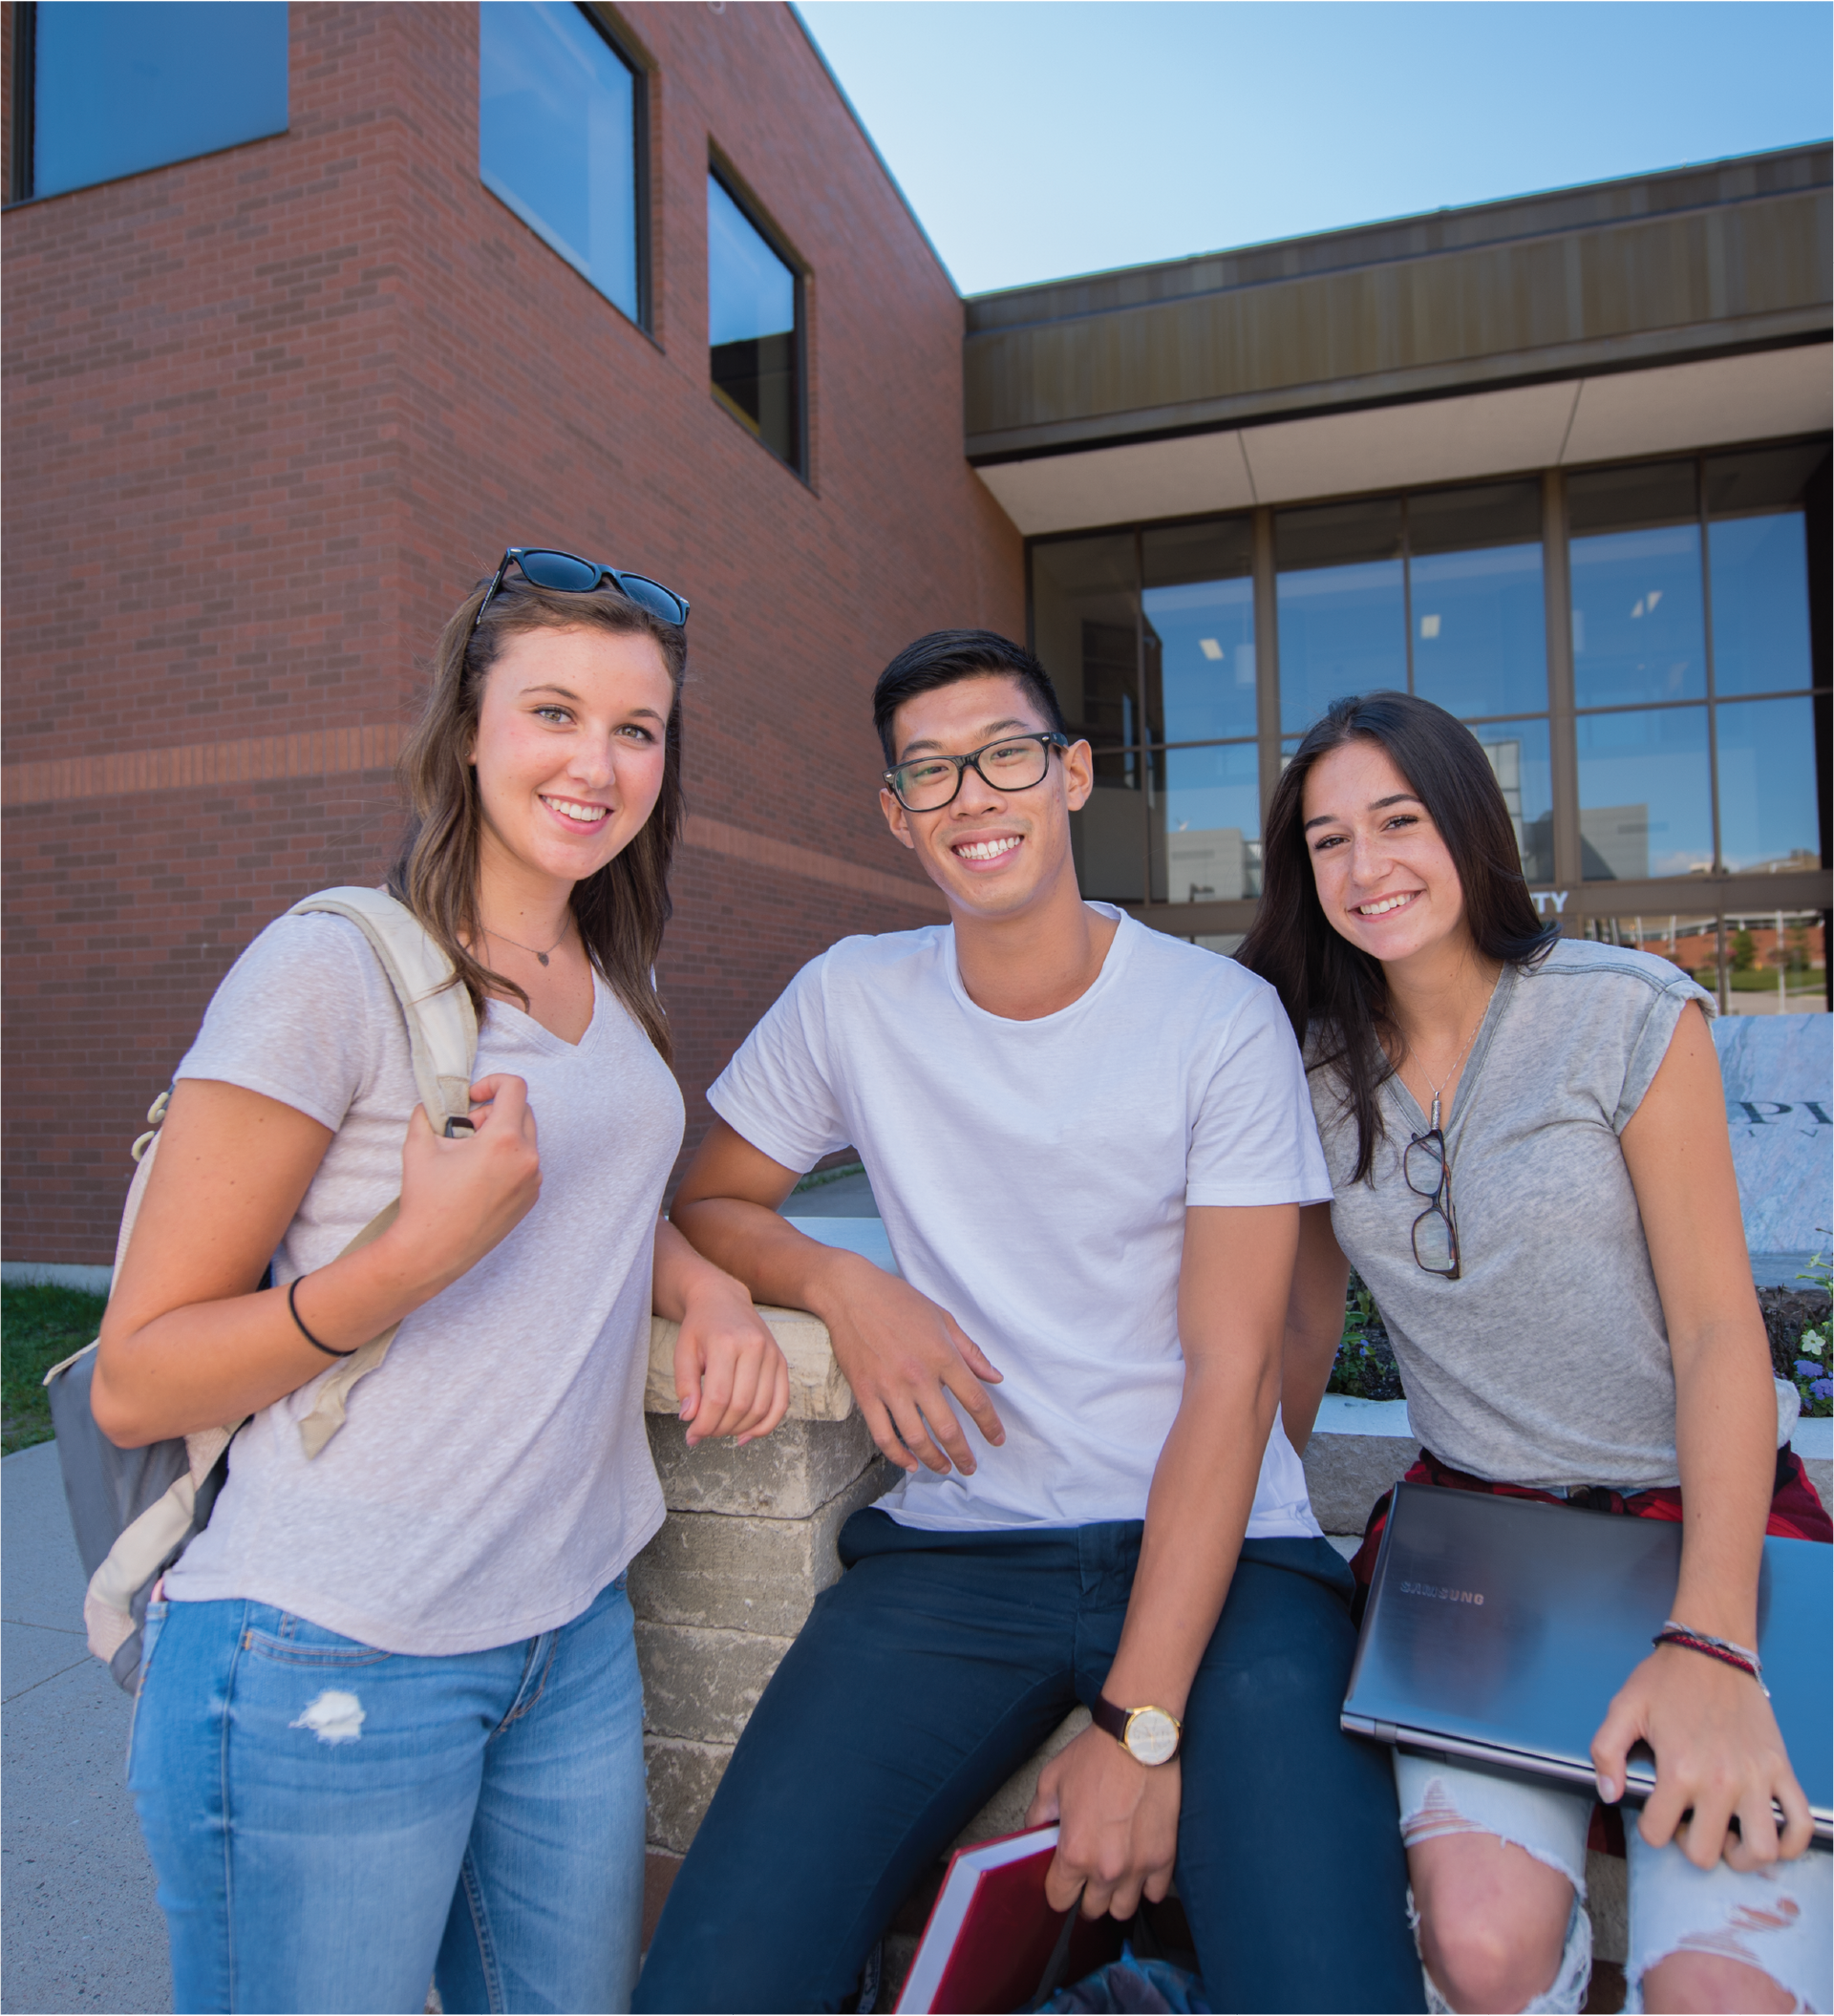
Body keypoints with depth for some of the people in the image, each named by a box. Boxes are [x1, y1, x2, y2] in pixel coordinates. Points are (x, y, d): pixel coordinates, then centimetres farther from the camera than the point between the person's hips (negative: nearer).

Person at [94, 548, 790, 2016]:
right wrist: (419, 1254, -27)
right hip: (332, 1664, -6)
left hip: (575, 1639, 7)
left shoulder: (613, 986, 7)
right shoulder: (331, 970, -14)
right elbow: (134, 1383, -11)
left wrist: (714, 1291, 1)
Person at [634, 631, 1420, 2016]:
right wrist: (840, 1282, -10)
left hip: (1217, 1551, -1)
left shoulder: (1225, 1016, -5)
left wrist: (1139, 1724, -15)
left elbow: (1233, 1374, -9)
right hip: (956, 1550, 2)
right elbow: (705, 1201, 12)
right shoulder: (852, 997, 3)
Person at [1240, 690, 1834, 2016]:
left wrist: (1713, 1648, -19)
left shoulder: (1629, 1015, -7)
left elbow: (1720, 1331, -9)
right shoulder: (1320, 1066, 2)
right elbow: (1307, 1324, 11)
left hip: (1703, 1512, -1)